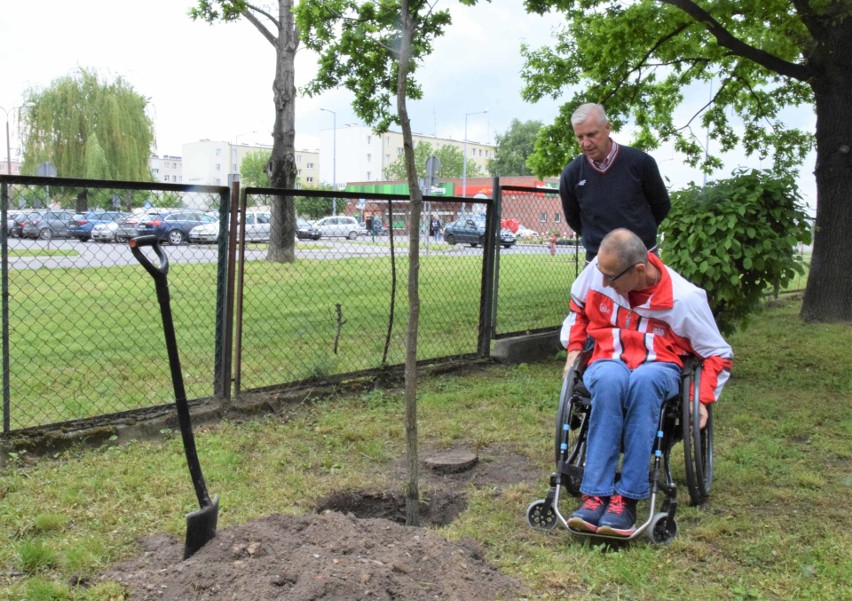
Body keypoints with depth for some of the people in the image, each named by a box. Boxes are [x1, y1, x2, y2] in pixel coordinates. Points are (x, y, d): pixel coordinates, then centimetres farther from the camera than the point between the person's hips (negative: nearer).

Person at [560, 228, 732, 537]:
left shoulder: (684, 297, -12)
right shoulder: (597, 270, -6)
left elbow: (718, 354, 1)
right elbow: (578, 307, 18)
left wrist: (703, 399, -9)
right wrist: (573, 349, 7)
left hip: (659, 366, -1)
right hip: (608, 361, 1)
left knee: (644, 380, -41)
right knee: (610, 379, -39)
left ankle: (627, 498, -38)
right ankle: (595, 495, -39)